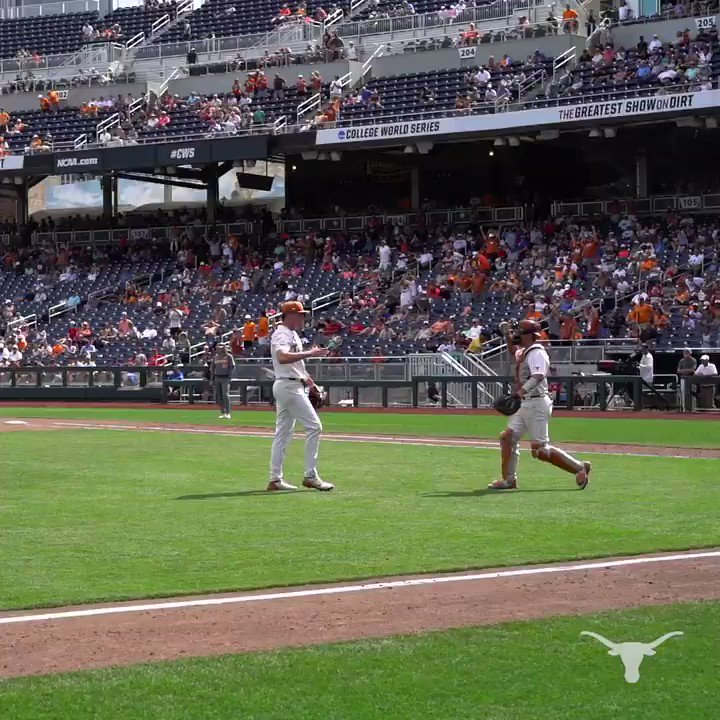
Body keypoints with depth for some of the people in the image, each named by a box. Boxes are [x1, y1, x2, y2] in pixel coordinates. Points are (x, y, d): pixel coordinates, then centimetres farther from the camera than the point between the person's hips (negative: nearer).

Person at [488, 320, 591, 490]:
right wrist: (507, 334, 24)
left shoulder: (536, 353, -14)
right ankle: (509, 479, 9)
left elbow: (538, 376, -31)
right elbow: (513, 350, 41)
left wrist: (522, 390, -44)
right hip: (526, 404, 10)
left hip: (536, 404, -10)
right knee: (507, 437, 4)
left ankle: (579, 467, -4)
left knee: (539, 450, -13)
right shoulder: (524, 352, 16)